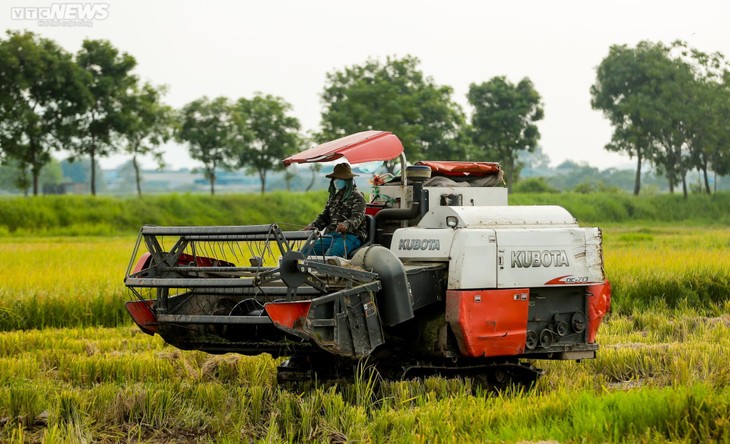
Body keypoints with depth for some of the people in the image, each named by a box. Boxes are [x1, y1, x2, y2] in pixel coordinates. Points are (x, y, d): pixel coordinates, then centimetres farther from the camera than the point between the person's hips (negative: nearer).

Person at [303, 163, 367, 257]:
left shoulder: (356, 197, -1)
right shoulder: (334, 197, 23)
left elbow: (357, 218, -16)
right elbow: (324, 216, 26)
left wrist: (346, 225, -39)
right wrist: (313, 226, 4)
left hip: (350, 236, -7)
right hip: (330, 235, 7)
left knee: (330, 255, -36)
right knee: (306, 252, -16)